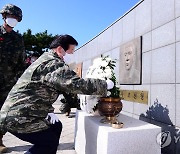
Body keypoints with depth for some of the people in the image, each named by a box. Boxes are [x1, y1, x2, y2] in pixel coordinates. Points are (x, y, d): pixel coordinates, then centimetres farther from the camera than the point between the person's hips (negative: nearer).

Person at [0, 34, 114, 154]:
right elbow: (79, 85, -28)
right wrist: (105, 85, -13)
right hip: (18, 117, -10)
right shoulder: (54, 64, -21)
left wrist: (49, 111, 9)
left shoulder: (47, 60, 13)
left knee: (56, 126, 16)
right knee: (50, 142, -4)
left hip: (19, 112, 10)